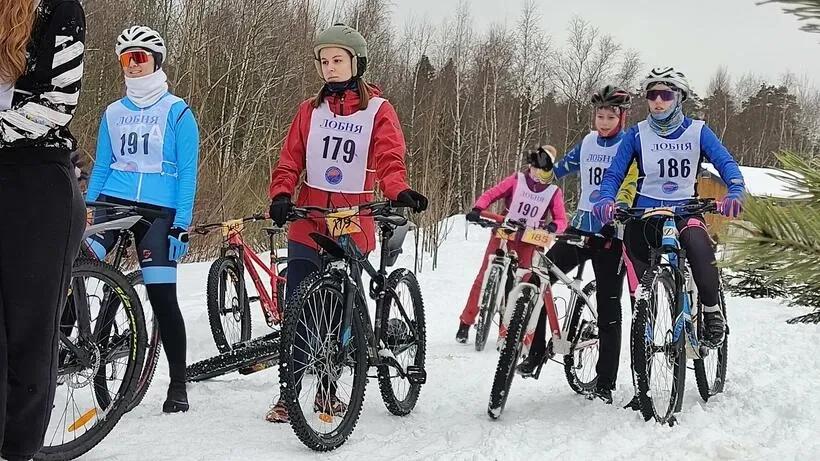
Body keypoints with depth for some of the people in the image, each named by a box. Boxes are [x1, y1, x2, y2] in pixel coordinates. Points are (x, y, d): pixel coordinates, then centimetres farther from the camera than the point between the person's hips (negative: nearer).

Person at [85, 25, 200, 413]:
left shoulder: (177, 112, 1)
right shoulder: (113, 113, 13)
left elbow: (187, 173, -3)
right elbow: (101, 167, 17)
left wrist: (182, 226, -10)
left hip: (158, 212, -4)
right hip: (112, 204, 4)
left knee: (162, 297, -5)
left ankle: (178, 384, 7)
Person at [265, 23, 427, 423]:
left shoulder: (378, 110, 2)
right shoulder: (310, 110, 10)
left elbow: (390, 159, -11)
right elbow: (290, 161, 5)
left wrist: (400, 192, -32)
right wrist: (281, 196, -14)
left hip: (353, 228, -1)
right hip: (308, 225, 1)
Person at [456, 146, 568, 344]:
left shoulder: (554, 192, 0)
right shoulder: (517, 180, -2)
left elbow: (561, 220, -4)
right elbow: (490, 194, -3)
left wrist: (553, 226, -27)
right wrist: (477, 209, -21)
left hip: (527, 242, 0)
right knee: (484, 278, -2)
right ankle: (465, 322, 7)